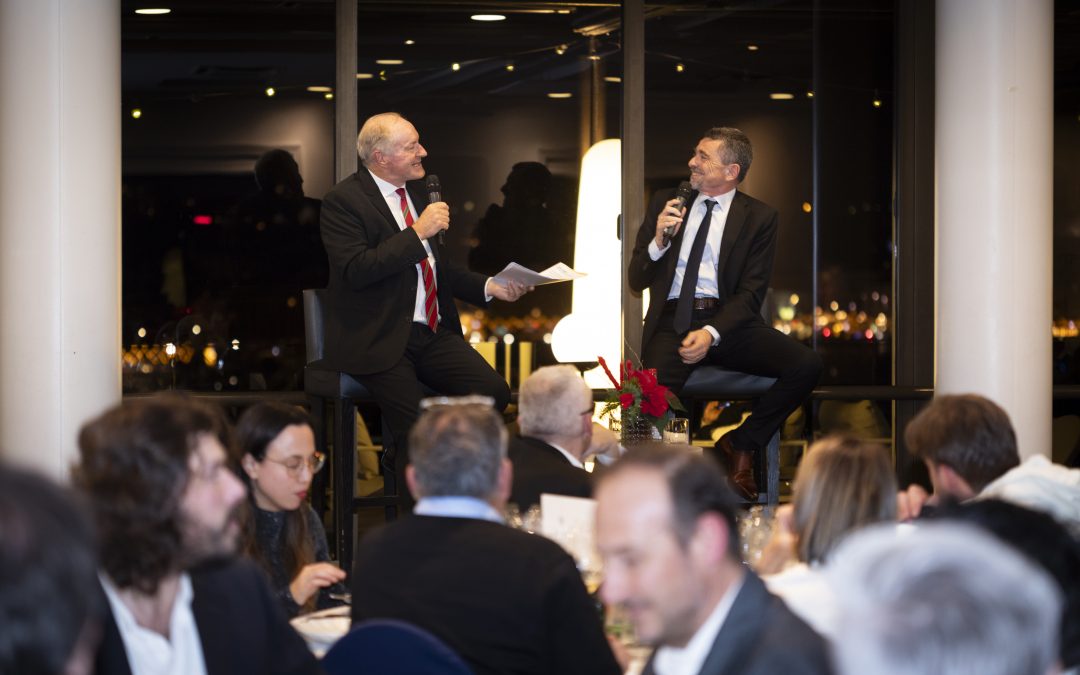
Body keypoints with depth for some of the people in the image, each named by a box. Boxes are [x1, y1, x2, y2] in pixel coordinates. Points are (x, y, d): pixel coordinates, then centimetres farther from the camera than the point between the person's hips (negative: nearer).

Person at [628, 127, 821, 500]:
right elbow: (636, 281, 12)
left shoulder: (758, 217, 7)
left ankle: (740, 443, -4)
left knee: (806, 364, -23)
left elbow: (750, 294, -2)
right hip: (672, 321, -1)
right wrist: (658, 242, -9)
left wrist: (711, 333, -19)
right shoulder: (665, 203, 13)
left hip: (728, 319, 1)